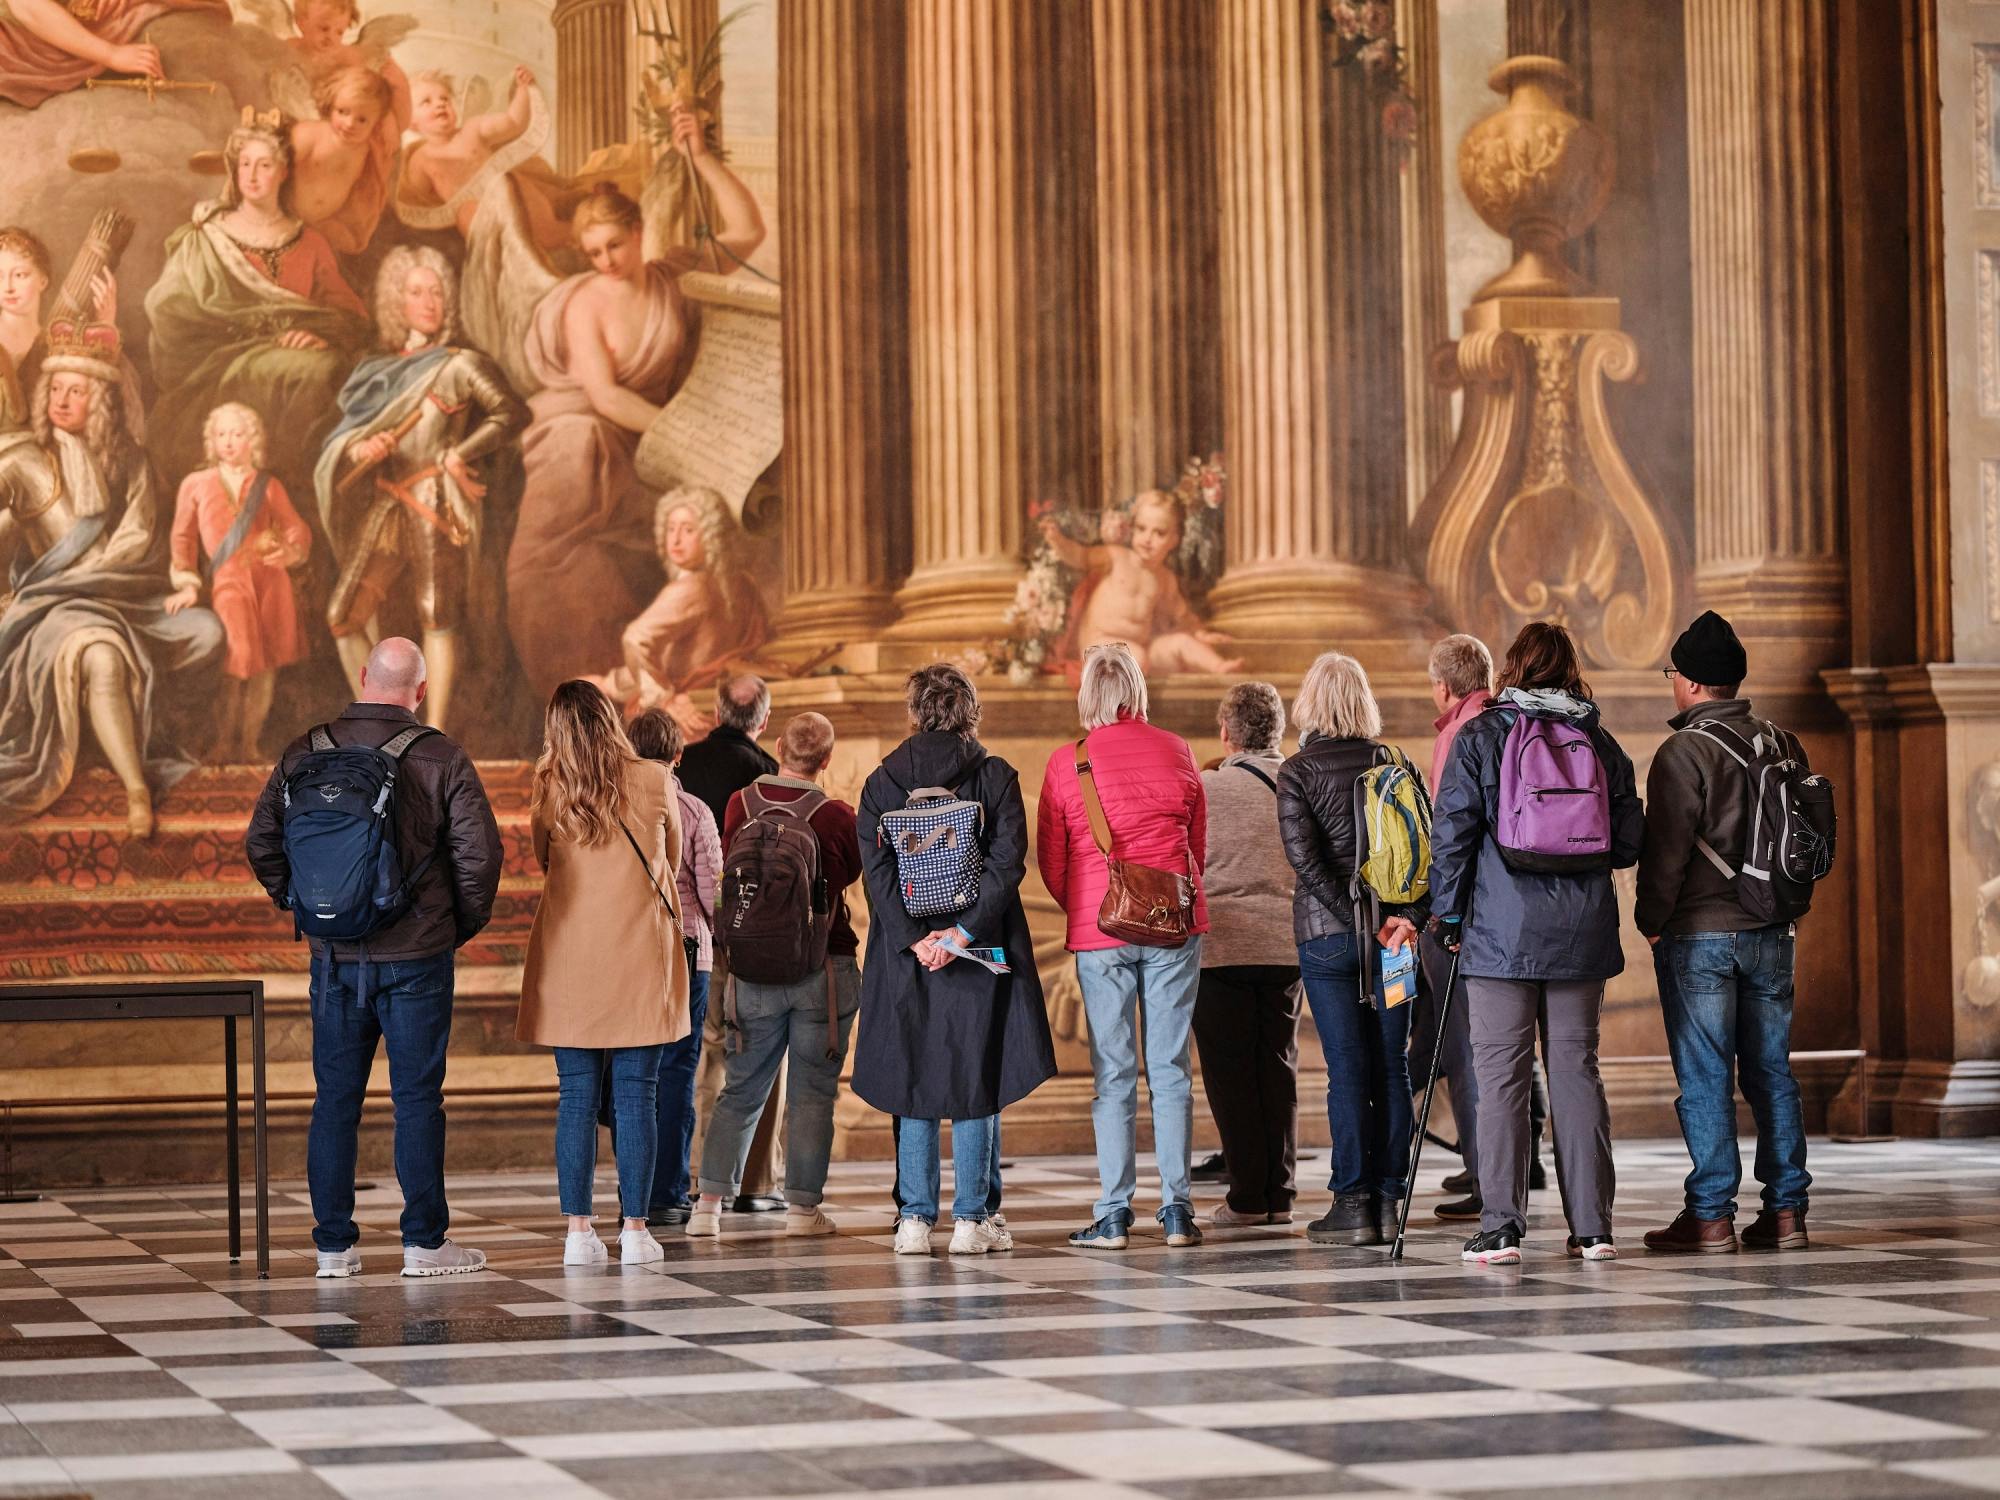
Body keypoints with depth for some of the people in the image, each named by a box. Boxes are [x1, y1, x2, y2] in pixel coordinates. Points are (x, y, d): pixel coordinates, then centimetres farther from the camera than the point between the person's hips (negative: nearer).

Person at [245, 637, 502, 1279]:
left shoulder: (305, 754, 1)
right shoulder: (442, 759, -7)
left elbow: (262, 844, 4)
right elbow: (479, 853, -9)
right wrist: (463, 924, 7)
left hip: (335, 955, 3)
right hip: (416, 956, -3)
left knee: (335, 1098, 8)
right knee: (417, 1097, 3)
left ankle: (334, 1243, 11)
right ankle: (425, 1242, 5)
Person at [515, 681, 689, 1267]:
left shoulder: (550, 790, -1)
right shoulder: (655, 781, -3)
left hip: (569, 956, 1)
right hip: (640, 956, -1)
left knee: (577, 1099, 4)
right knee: (636, 1097, 2)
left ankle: (578, 1231, 1)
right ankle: (635, 1230, 1)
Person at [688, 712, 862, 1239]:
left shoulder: (741, 805, -3)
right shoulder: (838, 817, -10)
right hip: (824, 968, -2)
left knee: (741, 1091, 11)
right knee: (812, 1094, 4)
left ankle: (710, 1202, 5)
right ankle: (802, 1207, 4)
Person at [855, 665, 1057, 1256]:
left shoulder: (882, 781, 3)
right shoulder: (996, 777, -1)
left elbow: (877, 868, -6)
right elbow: (1007, 862, -11)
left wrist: (913, 939, -12)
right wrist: (965, 930, -15)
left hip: (907, 952, 1)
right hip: (980, 958, -1)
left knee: (914, 1081, 8)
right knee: (977, 1080, 5)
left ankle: (915, 1219, 4)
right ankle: (973, 1218, 2)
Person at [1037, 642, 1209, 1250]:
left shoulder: (1066, 762, -4)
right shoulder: (1176, 752, 2)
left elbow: (1050, 860, 3)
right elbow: (1199, 844, 12)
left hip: (1100, 929, -1)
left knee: (1113, 1073, 2)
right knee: (1170, 1068, 4)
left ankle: (1114, 1214, 0)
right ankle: (1177, 1210, 3)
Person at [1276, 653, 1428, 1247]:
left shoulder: (1298, 772, -5)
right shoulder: (1394, 763, 5)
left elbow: (1305, 858, -14)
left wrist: (1363, 923, -13)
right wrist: (1406, 917, -10)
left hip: (1327, 933, -3)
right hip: (1393, 931, 3)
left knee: (1347, 1070, -2)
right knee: (1391, 1067, 7)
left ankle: (1353, 1204, -4)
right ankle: (1388, 1198, 8)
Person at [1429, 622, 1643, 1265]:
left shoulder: (1480, 737, -2)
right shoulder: (1600, 742, 7)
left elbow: (1452, 832, -6)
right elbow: (1628, 843, 7)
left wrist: (1448, 914, 3)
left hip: (1501, 933, -3)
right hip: (1581, 934, 3)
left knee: (1501, 1076, -1)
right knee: (1576, 1069, 8)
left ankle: (1501, 1228, -4)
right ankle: (1592, 1227, 7)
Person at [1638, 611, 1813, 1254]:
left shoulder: (1685, 752, -12)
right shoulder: (1783, 745, 9)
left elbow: (1666, 850, -15)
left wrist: (1651, 921, -3)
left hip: (1699, 936, -6)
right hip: (1771, 934, 6)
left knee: (1704, 1077, -2)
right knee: (1772, 1071, 10)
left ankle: (1711, 1214, -2)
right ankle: (1785, 1210, 10)